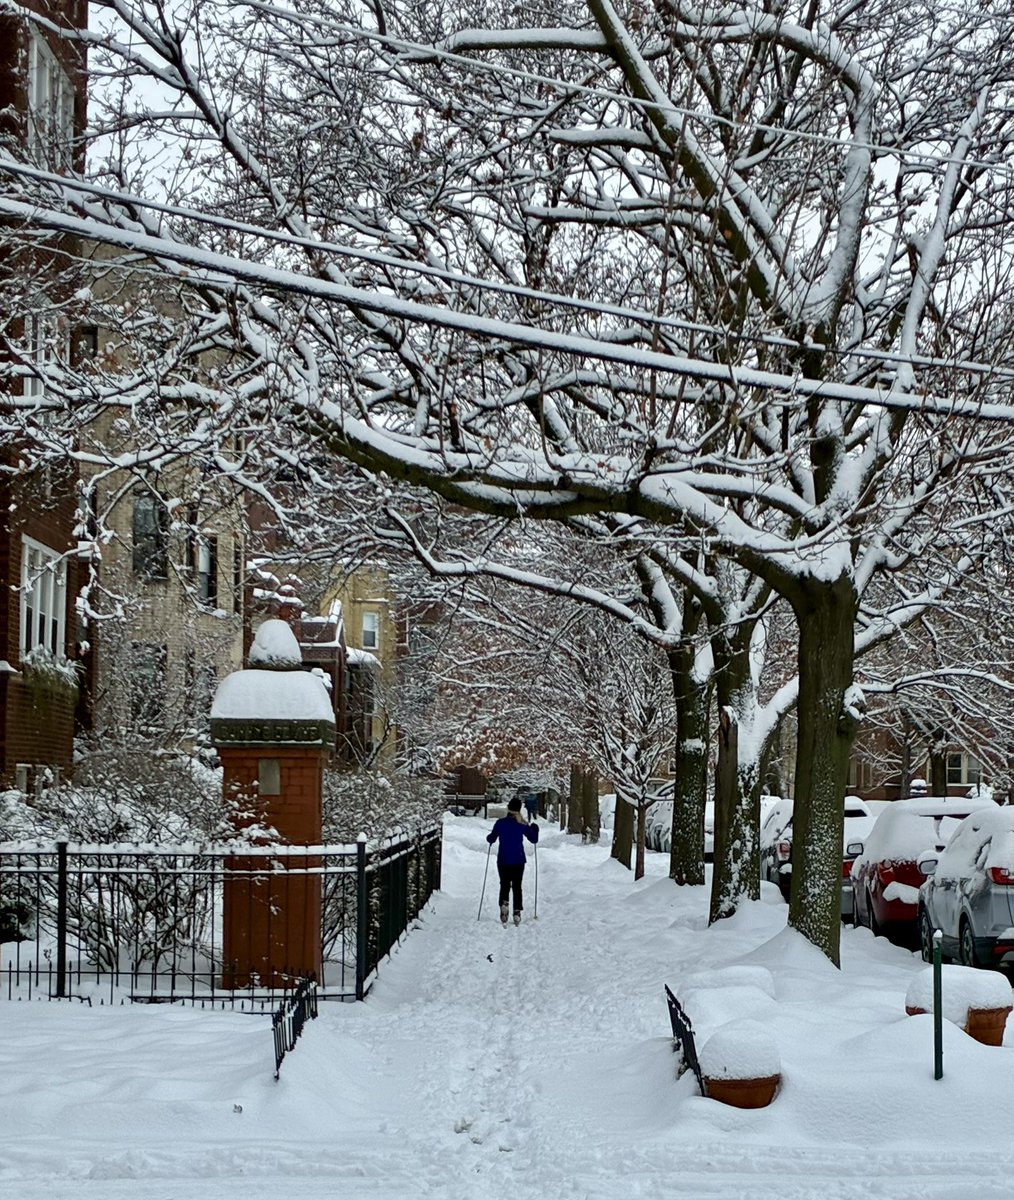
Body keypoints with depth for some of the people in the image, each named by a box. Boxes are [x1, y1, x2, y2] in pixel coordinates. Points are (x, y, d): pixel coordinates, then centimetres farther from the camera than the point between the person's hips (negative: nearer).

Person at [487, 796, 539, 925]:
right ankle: (517, 912, 3)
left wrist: (489, 836, 23)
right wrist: (535, 828, 19)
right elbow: (534, 839, 0)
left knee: (504, 885, 9)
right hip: (518, 861, 0)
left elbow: (491, 839, -1)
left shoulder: (500, 823, -7)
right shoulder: (522, 825, -6)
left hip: (503, 860, 0)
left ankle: (504, 903, -19)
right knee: (517, 886, 11)